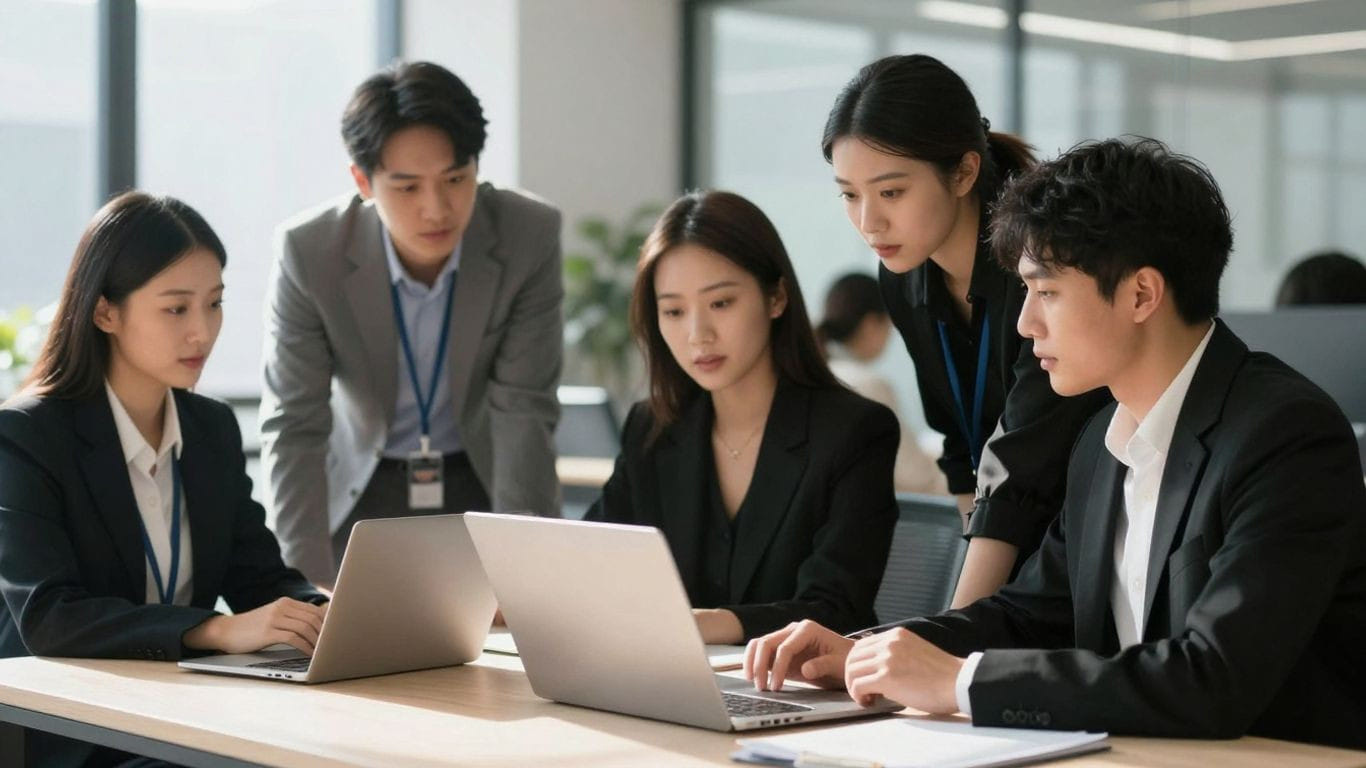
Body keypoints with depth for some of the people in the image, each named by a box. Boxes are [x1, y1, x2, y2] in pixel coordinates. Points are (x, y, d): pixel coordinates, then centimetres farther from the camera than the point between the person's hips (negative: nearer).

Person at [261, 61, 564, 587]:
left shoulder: (530, 237, -20)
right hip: (361, 491, 0)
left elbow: (524, 411, -20)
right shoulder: (309, 253, -21)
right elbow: (293, 427, -20)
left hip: (484, 485, 0)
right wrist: (311, 589, -30)